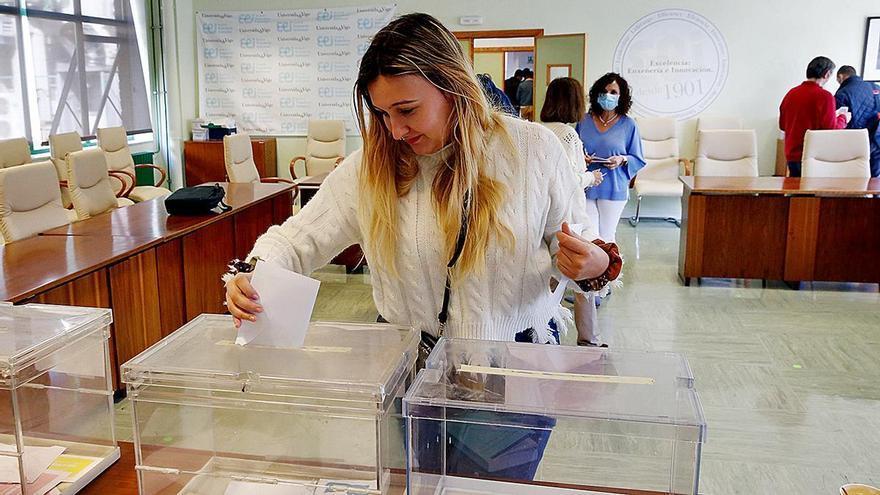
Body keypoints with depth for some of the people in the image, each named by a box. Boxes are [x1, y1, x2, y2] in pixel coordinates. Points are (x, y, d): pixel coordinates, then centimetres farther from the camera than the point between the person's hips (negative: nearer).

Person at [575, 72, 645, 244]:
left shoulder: (628, 125, 0)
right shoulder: (584, 121, 4)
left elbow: (638, 160, 3)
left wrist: (622, 160, -16)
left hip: (613, 190, -1)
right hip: (586, 188, 1)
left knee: (606, 237, 7)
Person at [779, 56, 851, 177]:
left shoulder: (791, 93, 4)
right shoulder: (824, 96, -13)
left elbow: (782, 125, 13)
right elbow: (832, 129, -15)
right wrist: (843, 118, 4)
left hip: (792, 155, 6)